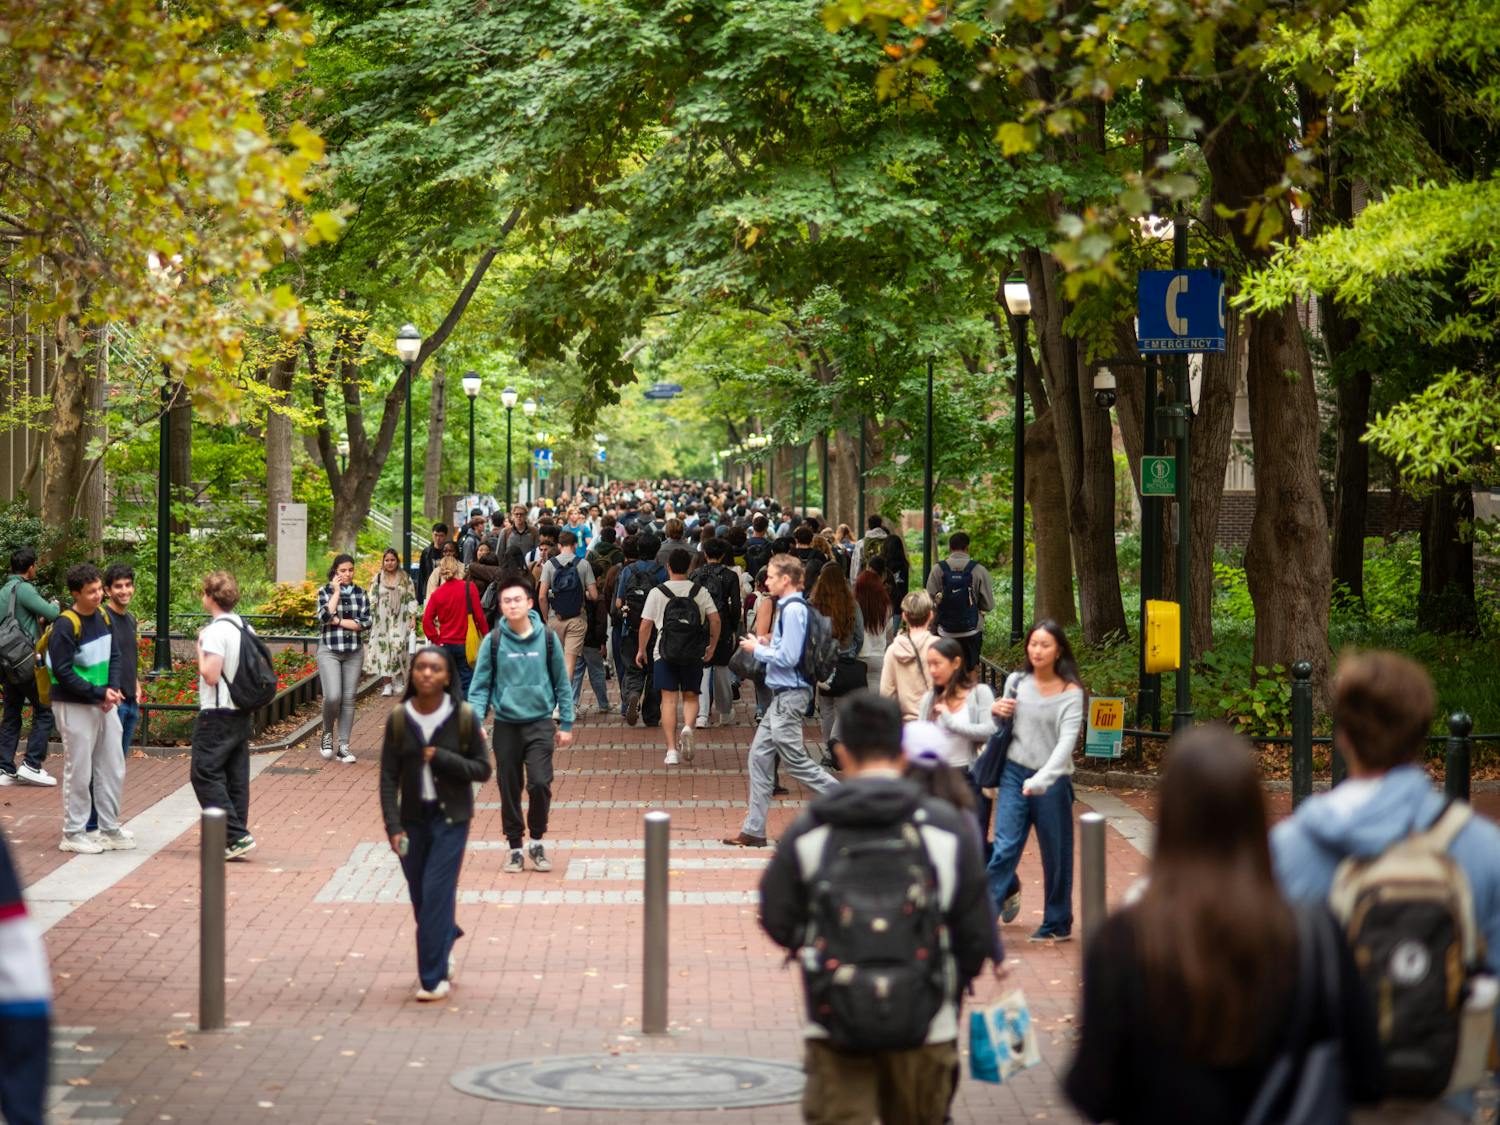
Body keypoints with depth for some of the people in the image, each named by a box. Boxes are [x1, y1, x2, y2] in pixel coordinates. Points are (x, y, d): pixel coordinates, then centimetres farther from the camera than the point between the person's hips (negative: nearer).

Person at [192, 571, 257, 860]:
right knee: (236, 778, 10)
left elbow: (210, 674, -21)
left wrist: (200, 647, -6)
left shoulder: (216, 630, -16)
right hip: (242, 714, 8)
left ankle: (237, 835, -12)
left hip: (217, 714, -8)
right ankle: (236, 837, 12)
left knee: (204, 774, -5)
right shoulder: (245, 628, 10)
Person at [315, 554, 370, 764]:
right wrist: (336, 592, -11)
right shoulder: (325, 592, 1)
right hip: (329, 650, -3)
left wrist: (338, 621, -9)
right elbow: (325, 616, -16)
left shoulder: (360, 594, 7)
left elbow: (365, 623, -3)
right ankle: (327, 733, 11)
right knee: (332, 696, -16)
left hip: (354, 652, 3)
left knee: (349, 699, 2)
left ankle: (343, 747, 8)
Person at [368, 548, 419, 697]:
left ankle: (399, 681, 3)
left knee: (398, 645, -14)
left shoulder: (405, 578, 8)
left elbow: (411, 599, 6)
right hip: (382, 620, 1)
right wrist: (370, 619, -1)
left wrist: (413, 618, -2)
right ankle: (388, 684, -2)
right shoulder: (377, 578, 9)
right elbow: (372, 600, 7)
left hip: (400, 620, -1)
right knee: (383, 648, -6)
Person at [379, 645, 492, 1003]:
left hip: (451, 818, -3)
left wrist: (440, 758, -18)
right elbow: (389, 777, -2)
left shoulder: (463, 717, -7)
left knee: (436, 893, -10)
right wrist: (393, 826, -10)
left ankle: (433, 976, -3)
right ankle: (445, 944, 39)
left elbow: (482, 769, -5)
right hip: (413, 819, 3)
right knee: (421, 898, 10)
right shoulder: (399, 719, -2)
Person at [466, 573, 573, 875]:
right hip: (506, 726, 1)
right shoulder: (493, 642, -2)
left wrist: (566, 724, 6)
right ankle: (515, 848, 20)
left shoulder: (547, 638, -1)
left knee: (540, 784, -13)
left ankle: (537, 841, 9)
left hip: (540, 723, -1)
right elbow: (480, 686, 1)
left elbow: (561, 684, 7)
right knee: (509, 790, 6)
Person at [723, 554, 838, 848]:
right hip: (782, 695, 10)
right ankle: (754, 830, 14)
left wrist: (758, 650, -9)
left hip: (789, 696, -10)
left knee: (796, 762, -7)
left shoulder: (793, 609, -17)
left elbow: (788, 658, -22)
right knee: (760, 756, 11)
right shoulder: (789, 607, 13)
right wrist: (769, 645, 9)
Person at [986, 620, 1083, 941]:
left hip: (1052, 781, -3)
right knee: (1004, 849, -9)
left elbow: (1067, 740, -17)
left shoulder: (1070, 693, -7)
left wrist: (1042, 779, -30)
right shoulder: (1016, 682, 6)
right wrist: (997, 713, -3)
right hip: (1015, 773, 3)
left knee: (1056, 856, 7)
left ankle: (1057, 924, 21)